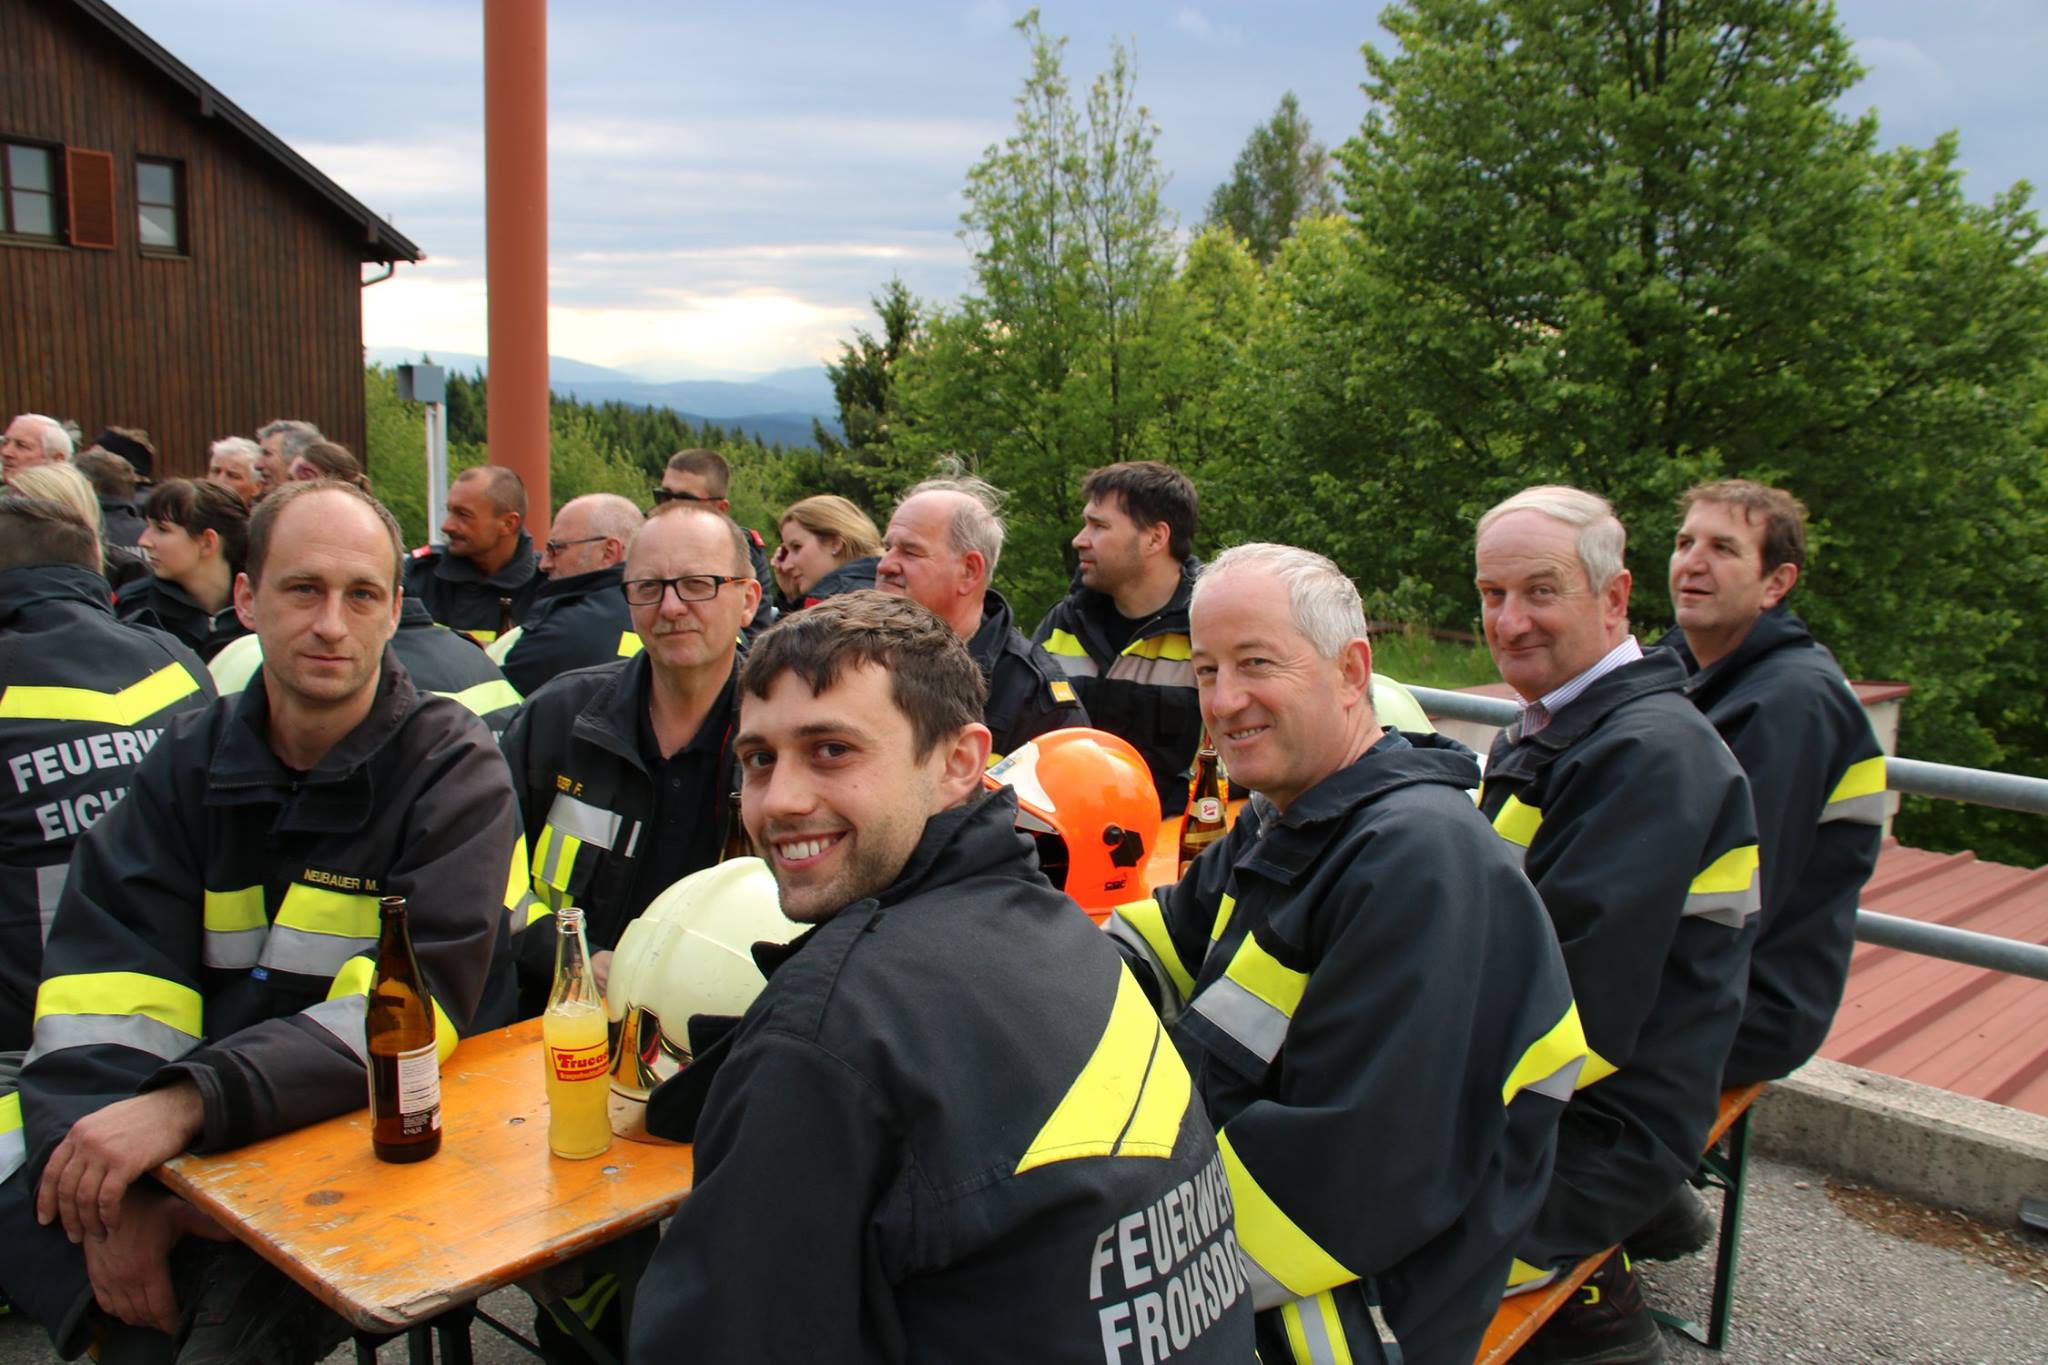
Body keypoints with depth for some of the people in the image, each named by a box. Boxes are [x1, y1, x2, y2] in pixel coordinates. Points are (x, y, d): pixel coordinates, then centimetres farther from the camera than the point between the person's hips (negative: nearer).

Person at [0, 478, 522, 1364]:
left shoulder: (454, 771, -6)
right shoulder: (190, 761, 7)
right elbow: (106, 983, -4)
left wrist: (190, 1102, -29)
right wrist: (116, 1185, -19)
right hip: (184, 1148, 5)